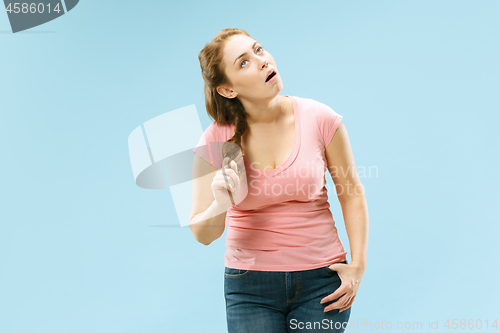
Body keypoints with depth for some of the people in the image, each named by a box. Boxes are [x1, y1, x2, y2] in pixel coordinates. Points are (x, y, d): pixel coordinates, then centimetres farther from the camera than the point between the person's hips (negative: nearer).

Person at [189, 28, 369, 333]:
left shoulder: (320, 119, -10)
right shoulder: (215, 142, -9)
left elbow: (351, 192, 3)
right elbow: (202, 234, -6)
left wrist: (358, 266, -2)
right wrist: (220, 206, -28)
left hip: (321, 280, 0)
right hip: (250, 285, 0)